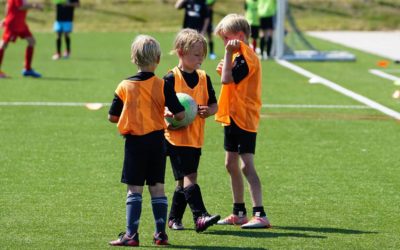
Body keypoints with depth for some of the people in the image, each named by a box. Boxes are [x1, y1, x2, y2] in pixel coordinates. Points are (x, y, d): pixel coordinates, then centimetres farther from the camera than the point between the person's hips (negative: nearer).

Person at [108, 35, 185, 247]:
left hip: (134, 142, -1)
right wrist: (171, 116, 14)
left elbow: (112, 116, 2)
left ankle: (131, 235, -4)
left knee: (134, 189, 1)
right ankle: (161, 233, 10)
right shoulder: (163, 86, -5)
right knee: (157, 187, 10)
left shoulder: (124, 86, -3)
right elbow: (179, 114, -8)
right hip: (157, 141, 1)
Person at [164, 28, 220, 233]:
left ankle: (174, 218, 23)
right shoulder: (171, 78, -7)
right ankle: (200, 217, -20)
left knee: (184, 180, 11)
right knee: (189, 178, -14)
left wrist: (208, 111, -8)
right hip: (176, 137, -6)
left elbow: (214, 105, 13)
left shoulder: (203, 78, 9)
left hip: (195, 138, 6)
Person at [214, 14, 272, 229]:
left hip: (244, 118, -11)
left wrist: (228, 54, -22)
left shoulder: (246, 57, -17)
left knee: (247, 165, -14)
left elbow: (227, 80, -26)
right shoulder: (240, 55, 15)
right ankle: (239, 213, 24)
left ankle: (260, 215, -18)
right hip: (233, 117, 11)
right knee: (231, 164, 15)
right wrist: (225, 69, 5)